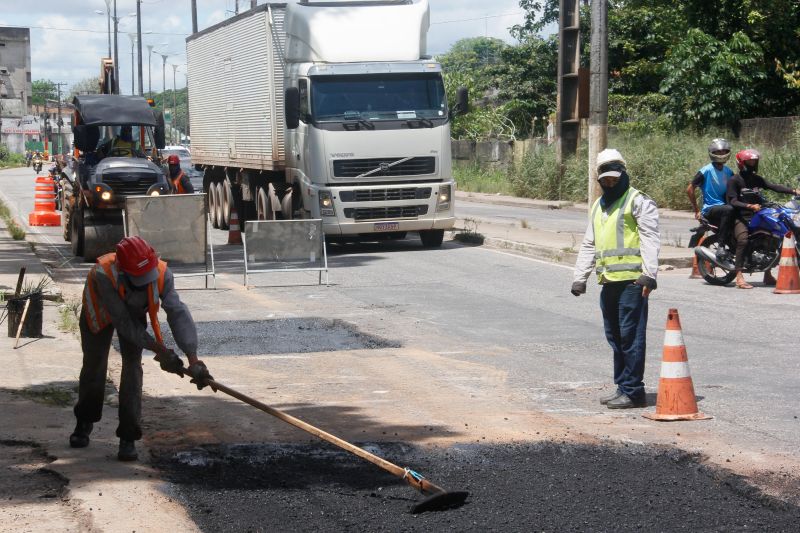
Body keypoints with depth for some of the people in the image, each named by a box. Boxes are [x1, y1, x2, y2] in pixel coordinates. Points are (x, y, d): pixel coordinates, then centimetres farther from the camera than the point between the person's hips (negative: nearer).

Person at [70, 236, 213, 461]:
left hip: (135, 311, 2)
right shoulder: (103, 275, -45)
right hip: (99, 313, -1)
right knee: (93, 366, 8)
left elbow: (178, 314, -40)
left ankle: (128, 438, -6)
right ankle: (84, 423, 35)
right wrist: (159, 349, -38)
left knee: (132, 366, -11)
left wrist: (193, 360, -49)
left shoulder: (162, 274, -37)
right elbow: (124, 323, -39)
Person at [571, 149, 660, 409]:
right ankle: (622, 387, 20)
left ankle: (633, 391, -5)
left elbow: (650, 239, -11)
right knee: (615, 337, 12)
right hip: (608, 281, 8)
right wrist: (579, 277, 21)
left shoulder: (638, 201, -2)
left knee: (631, 336, -8)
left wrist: (649, 274, -21)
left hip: (632, 281, -8)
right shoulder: (598, 206, 24)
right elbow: (588, 245, 29)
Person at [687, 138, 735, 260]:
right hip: (709, 210, -7)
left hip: (723, 206, 7)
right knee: (728, 210, -37)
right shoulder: (706, 171, -6)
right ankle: (721, 246, -35)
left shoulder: (728, 172, 14)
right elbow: (689, 190, -6)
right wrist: (697, 211, -4)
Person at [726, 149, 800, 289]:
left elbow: (774, 187, 2)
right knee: (743, 240, -31)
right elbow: (732, 201, -14)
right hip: (741, 218, -7)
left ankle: (768, 275, 12)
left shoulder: (757, 179, 15)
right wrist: (749, 206, -29)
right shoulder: (734, 181, -3)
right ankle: (739, 277, -34)